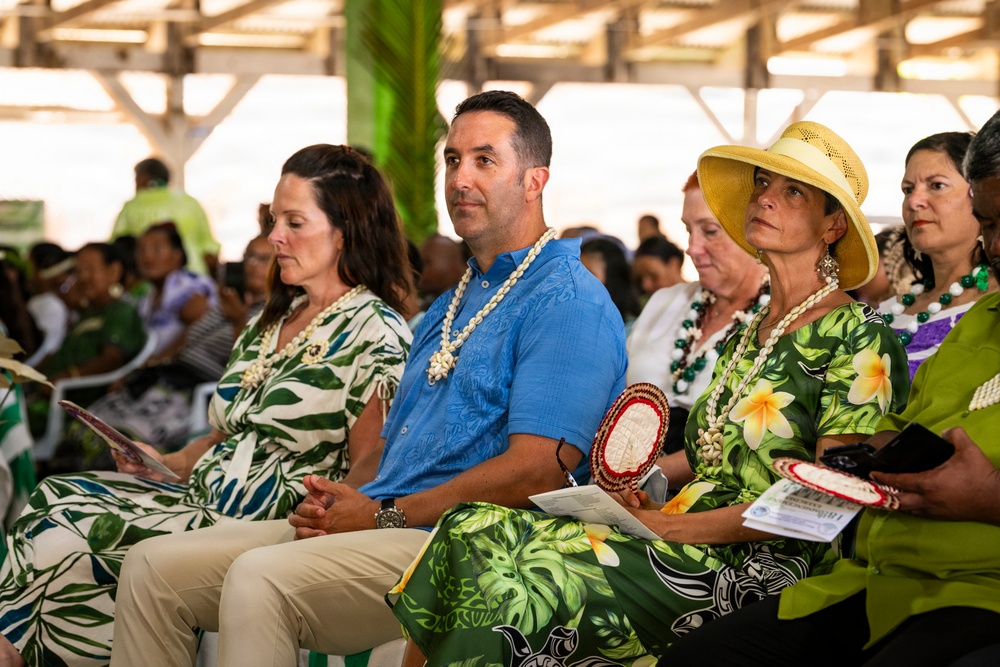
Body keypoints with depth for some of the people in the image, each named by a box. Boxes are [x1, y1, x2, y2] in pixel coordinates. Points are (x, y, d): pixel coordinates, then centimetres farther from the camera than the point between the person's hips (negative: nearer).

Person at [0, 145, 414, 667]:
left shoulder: (373, 332, -7)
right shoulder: (271, 320, 20)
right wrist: (167, 463, 8)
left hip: (268, 527, -9)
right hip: (201, 497, 9)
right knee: (50, 500, -11)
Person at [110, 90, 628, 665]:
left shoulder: (568, 303, -6)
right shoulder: (450, 307, 26)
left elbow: (536, 471, -18)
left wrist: (383, 515, -13)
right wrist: (339, 497, 2)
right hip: (382, 525, 9)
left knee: (260, 577, -32)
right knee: (155, 566, -2)